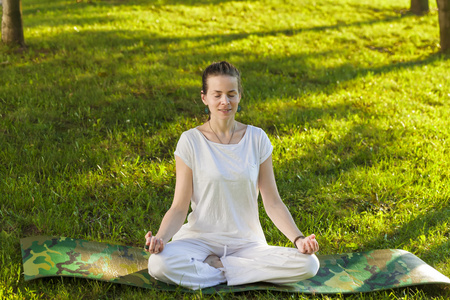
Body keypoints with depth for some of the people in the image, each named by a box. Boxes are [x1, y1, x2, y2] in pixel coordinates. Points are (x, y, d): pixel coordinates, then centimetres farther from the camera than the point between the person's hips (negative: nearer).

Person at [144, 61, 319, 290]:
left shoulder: (256, 139, 2)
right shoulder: (191, 141, -3)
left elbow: (272, 203, 2)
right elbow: (179, 207, -5)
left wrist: (298, 239, -14)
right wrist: (160, 237, -25)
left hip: (247, 243, 2)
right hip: (200, 238, -2)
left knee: (308, 264, -24)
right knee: (158, 264, -34)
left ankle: (213, 267, -11)